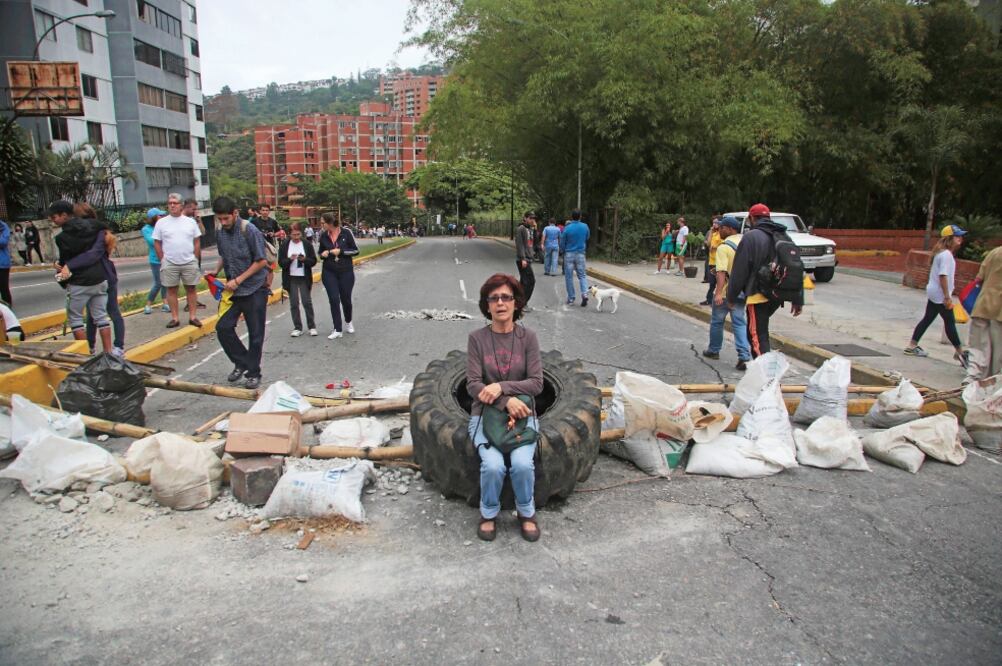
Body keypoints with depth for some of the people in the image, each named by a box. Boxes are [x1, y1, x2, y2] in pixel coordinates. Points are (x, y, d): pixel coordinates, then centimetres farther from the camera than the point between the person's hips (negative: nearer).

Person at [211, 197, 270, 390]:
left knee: (255, 334, 2)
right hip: (233, 290, 6)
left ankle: (253, 373, 16)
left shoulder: (250, 231, -14)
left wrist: (238, 280, -16)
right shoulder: (221, 233, 4)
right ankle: (241, 363, 17)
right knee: (223, 327, -2)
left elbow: (262, 261, -14)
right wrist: (216, 271, 1)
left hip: (254, 289, -5)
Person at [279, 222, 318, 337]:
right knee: (294, 304, 4)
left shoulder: (307, 244, 0)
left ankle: (312, 327, 11)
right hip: (291, 278, 1)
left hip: (304, 277, -1)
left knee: (307, 302, 0)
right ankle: (297, 328, 12)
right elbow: (281, 262, -1)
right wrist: (290, 259, -18)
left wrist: (305, 259, -19)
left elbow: (313, 261, 0)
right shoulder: (285, 245, 0)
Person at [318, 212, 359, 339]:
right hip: (329, 273, 2)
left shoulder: (346, 233, -9)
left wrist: (340, 251, -17)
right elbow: (321, 252, 14)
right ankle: (337, 330, 0)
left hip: (346, 272, -1)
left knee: (346, 299, 8)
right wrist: (323, 254, -8)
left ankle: (348, 322, 36)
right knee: (334, 300, -6)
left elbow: (355, 250, -6)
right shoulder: (323, 236, 0)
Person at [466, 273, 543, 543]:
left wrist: (501, 386, -22)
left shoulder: (528, 337, -2)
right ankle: (489, 513, 4)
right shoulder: (477, 338, -4)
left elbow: (536, 383, -7)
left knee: (522, 464, -26)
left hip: (522, 414, 1)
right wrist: (506, 401, -24)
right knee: (493, 465, -27)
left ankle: (527, 512, 5)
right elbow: (473, 385, -10)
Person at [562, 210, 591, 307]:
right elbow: (587, 238, 15)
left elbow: (562, 243, -2)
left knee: (569, 277, 7)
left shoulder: (567, 228, -11)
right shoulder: (585, 227, -3)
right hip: (580, 254, 2)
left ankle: (571, 298, 9)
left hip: (569, 254, -2)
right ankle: (585, 294, -11)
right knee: (582, 275, 10)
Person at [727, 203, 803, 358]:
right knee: (761, 332, 24)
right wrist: (798, 300, 16)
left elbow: (739, 271, -12)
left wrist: (731, 297, -2)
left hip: (758, 296, -7)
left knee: (757, 337, -5)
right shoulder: (784, 236, 11)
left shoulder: (751, 237, -10)